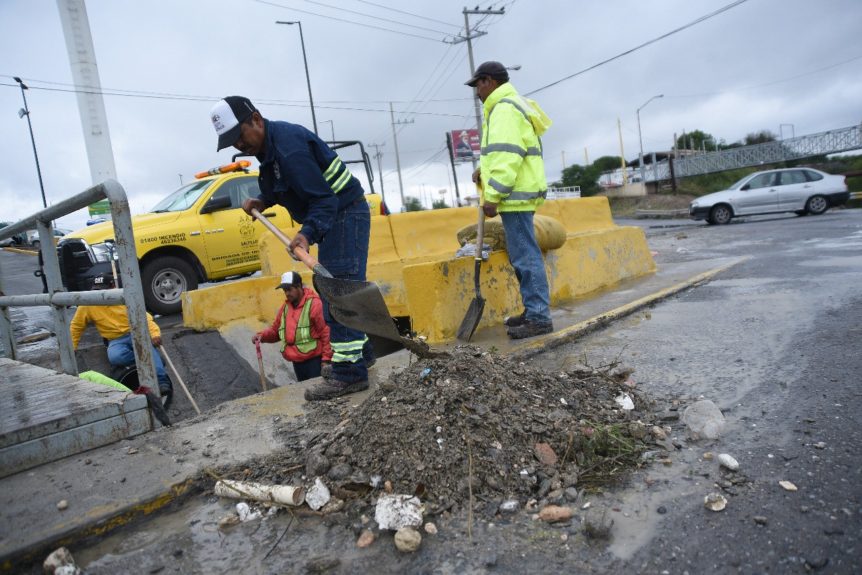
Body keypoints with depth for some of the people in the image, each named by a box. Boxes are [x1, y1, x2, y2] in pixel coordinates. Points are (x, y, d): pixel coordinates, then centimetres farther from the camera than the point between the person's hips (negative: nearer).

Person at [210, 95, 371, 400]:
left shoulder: (288, 147, -24)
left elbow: (323, 198, -28)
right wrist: (263, 201, 8)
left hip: (345, 214, -11)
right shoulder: (269, 144, 8)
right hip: (332, 217, 11)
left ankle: (349, 373, -14)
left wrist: (308, 233, -41)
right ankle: (359, 352, 26)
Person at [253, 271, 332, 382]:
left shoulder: (314, 304, -13)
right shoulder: (285, 307, 10)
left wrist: (326, 358, -16)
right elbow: (275, 329, 18)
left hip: (314, 360, -7)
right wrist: (263, 335, -3)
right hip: (297, 362, 7)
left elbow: (326, 331, -15)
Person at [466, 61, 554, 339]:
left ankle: (539, 318, -6)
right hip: (519, 193, 11)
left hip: (515, 195, -11)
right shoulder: (509, 105, 23)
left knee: (525, 256, -9)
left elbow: (507, 156, -21)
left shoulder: (504, 109, -11)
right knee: (522, 255, 13)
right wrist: (484, 169, 11)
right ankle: (533, 310, 21)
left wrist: (493, 195, -21)